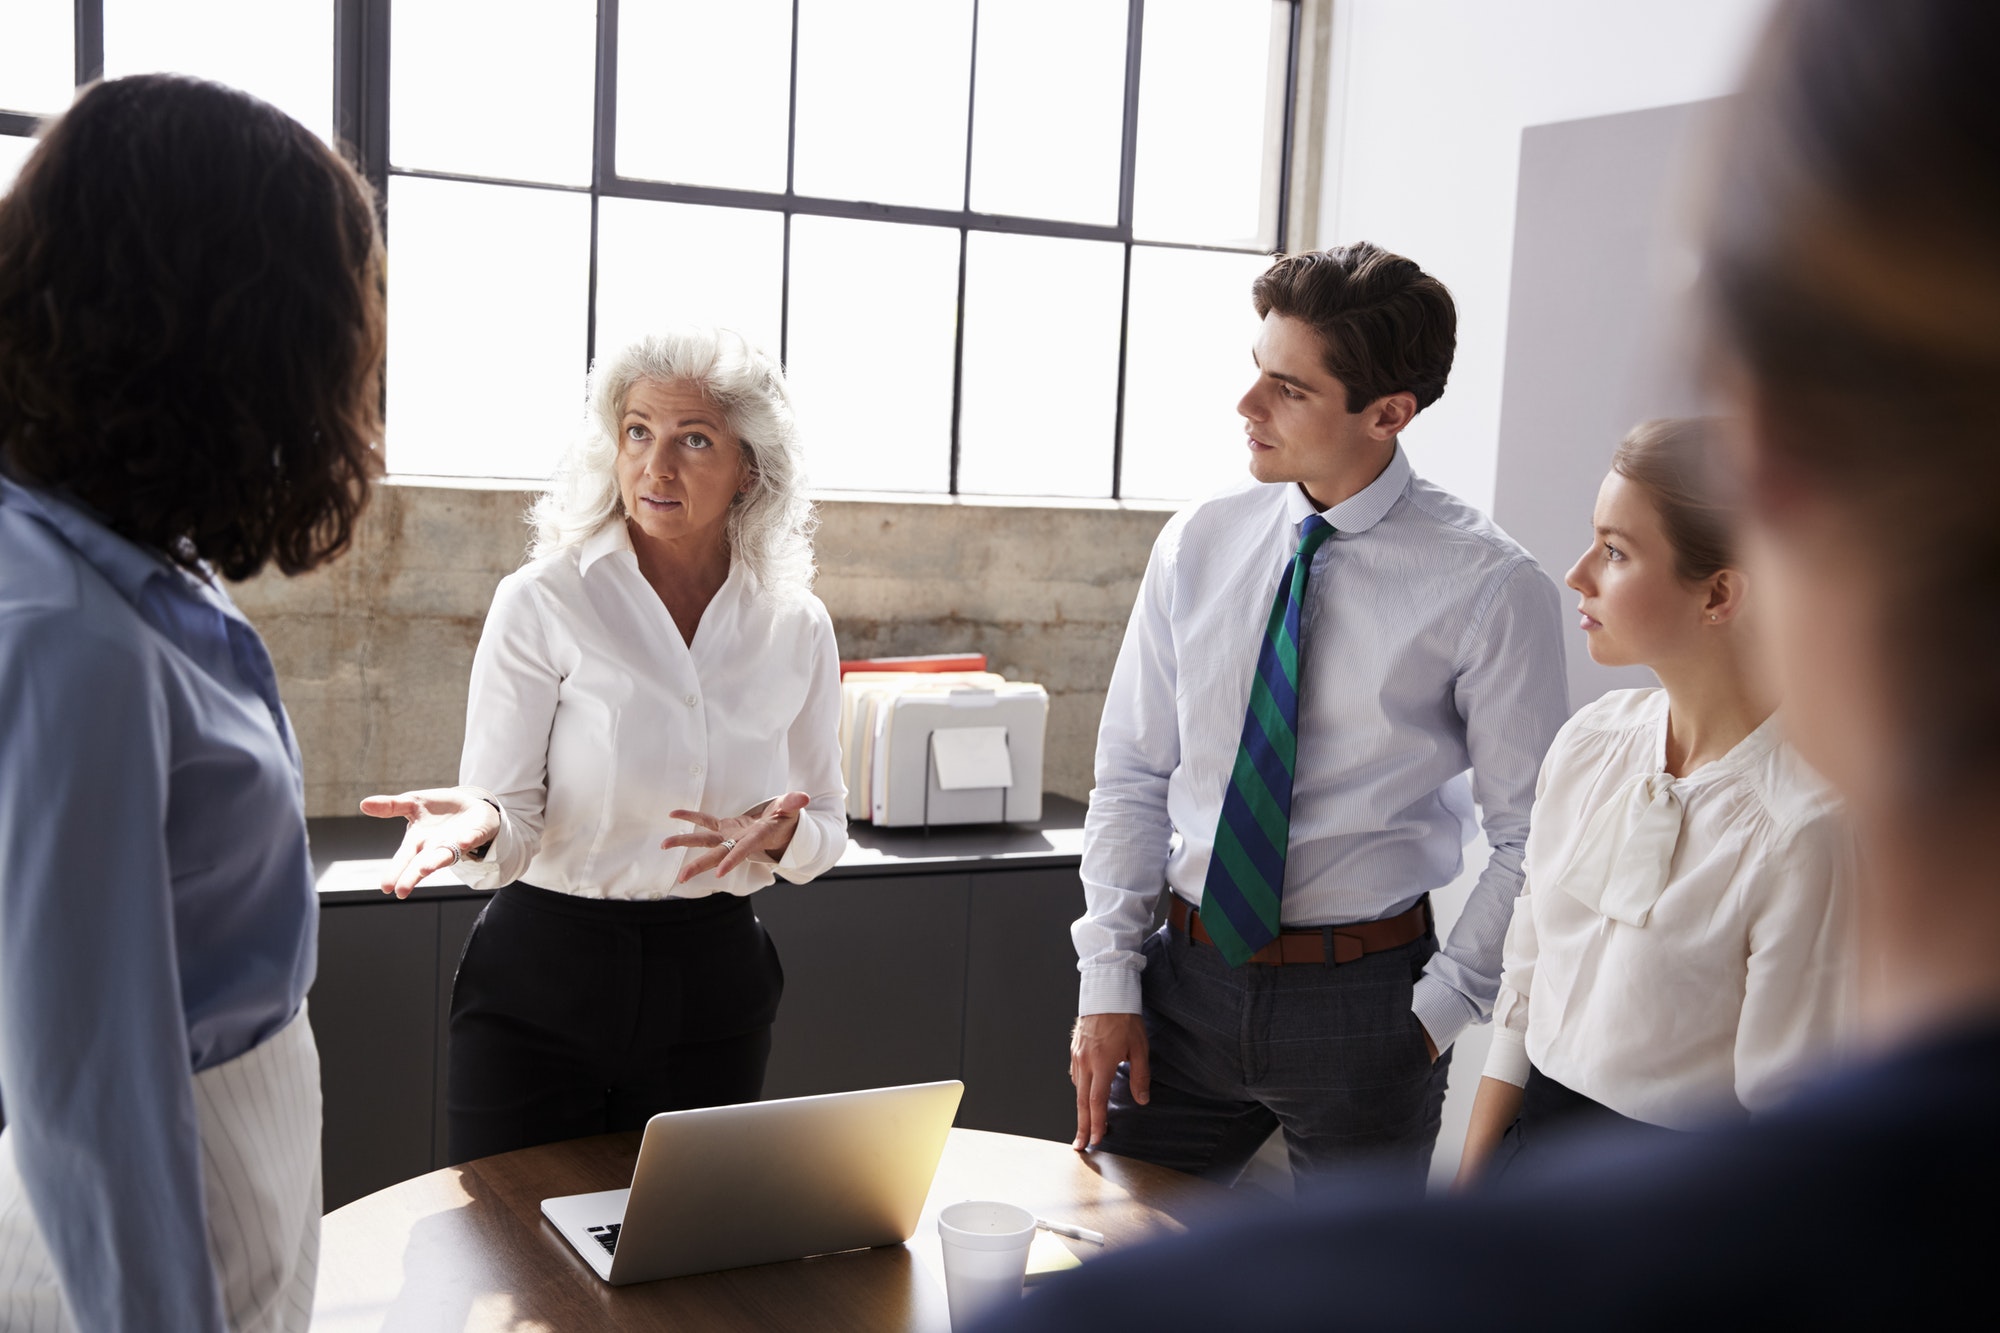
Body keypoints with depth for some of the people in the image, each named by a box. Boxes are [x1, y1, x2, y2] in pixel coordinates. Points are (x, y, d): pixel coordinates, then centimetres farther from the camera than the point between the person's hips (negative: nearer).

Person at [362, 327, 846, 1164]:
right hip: (544, 980, -3)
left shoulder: (796, 627, 0)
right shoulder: (543, 603, -9)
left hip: (712, 990, 3)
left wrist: (783, 835, -15)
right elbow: (511, 832, -12)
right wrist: (477, 824, -33)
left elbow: (826, 833, 7)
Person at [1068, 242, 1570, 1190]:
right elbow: (1131, 774, 5)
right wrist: (1108, 978, 0)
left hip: (1364, 1001, -3)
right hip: (1187, 976, 4)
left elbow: (1533, 838, -6)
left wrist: (1441, 1007, -9)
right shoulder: (1199, 544, 1)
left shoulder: (1487, 587, -11)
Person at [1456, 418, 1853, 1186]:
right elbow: (1523, 996, 4)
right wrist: (1470, 1186, 4)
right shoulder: (1591, 743, -2)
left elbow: (1783, 1113, -17)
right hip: (1532, 1134, 6)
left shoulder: (1807, 825, -23)